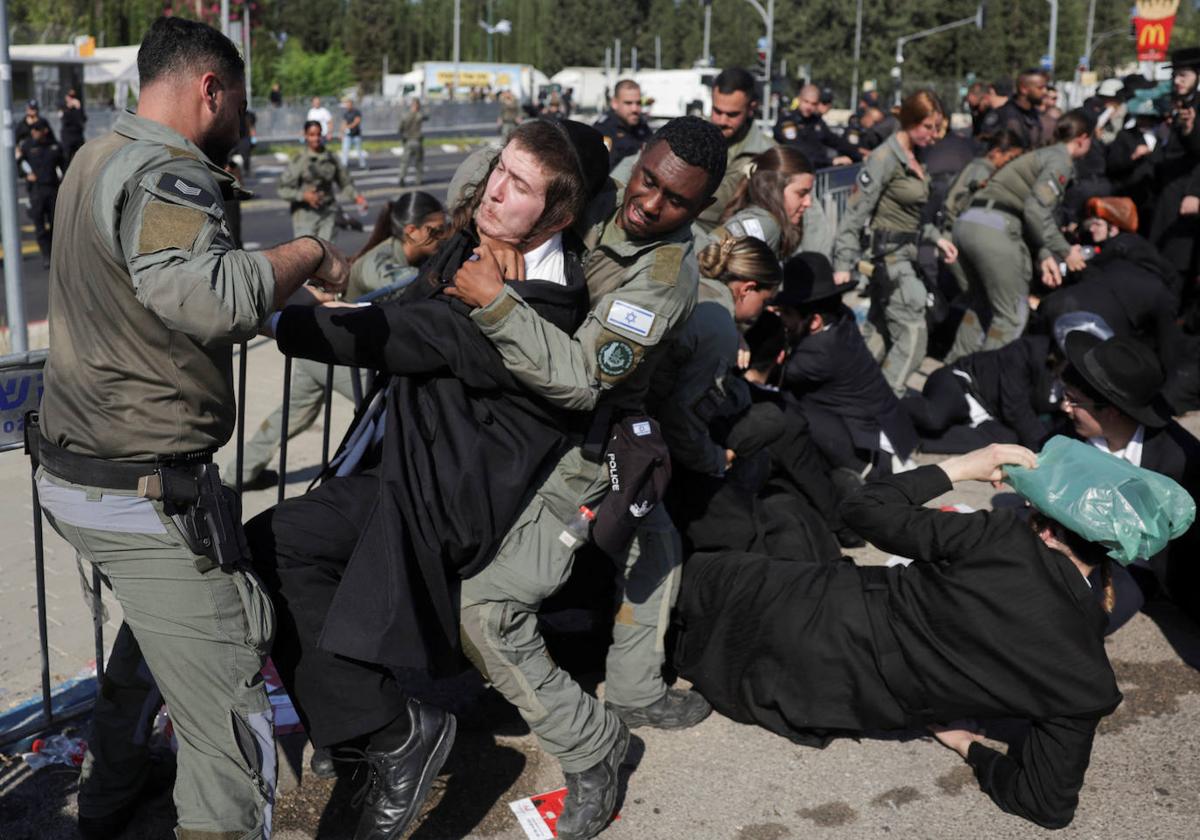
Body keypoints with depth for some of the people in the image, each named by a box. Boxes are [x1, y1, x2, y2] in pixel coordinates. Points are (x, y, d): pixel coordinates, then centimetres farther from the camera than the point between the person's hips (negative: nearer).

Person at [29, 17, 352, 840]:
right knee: (230, 722, -6)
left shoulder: (97, 157, 10)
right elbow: (207, 296, -39)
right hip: (144, 493, -11)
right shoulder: (163, 178, -20)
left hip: (72, 468, 11)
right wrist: (309, 253, -24)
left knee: (156, 620, 36)